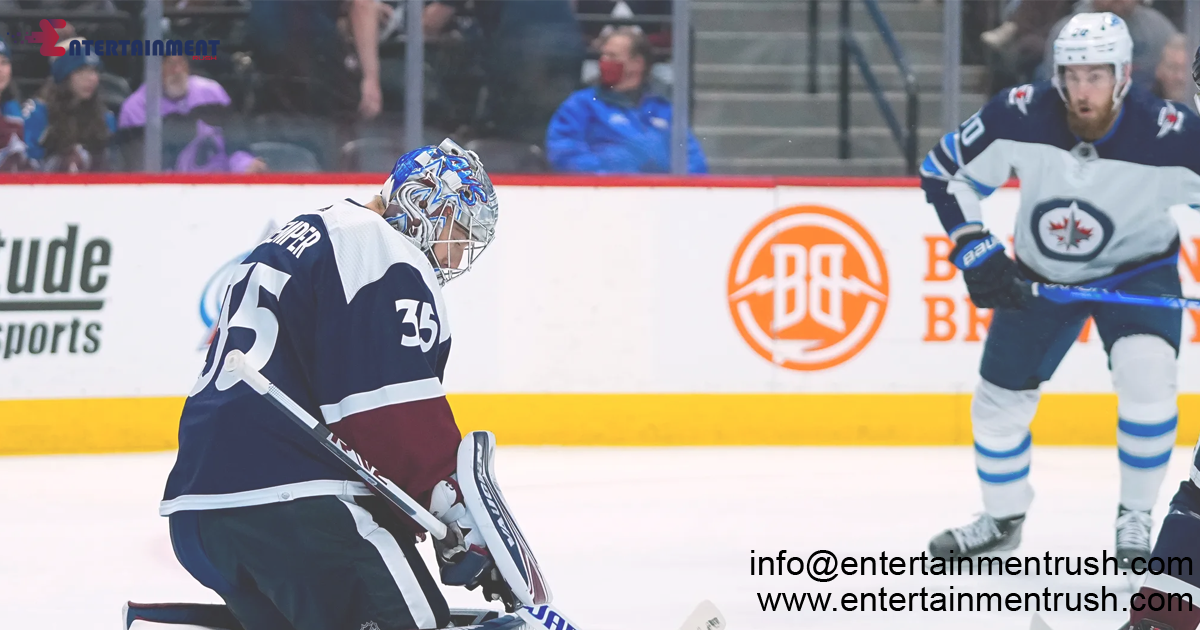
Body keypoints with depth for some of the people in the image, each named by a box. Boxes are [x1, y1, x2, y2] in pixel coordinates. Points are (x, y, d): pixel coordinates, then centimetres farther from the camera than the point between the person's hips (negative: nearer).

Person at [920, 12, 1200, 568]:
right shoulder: (1020, 117, -25)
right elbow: (943, 173, -11)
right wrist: (974, 250, -18)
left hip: (1137, 267, -3)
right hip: (1042, 272, 3)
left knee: (1146, 375, -27)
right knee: (999, 397, 6)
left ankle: (1135, 518, -6)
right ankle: (1002, 518, 32)